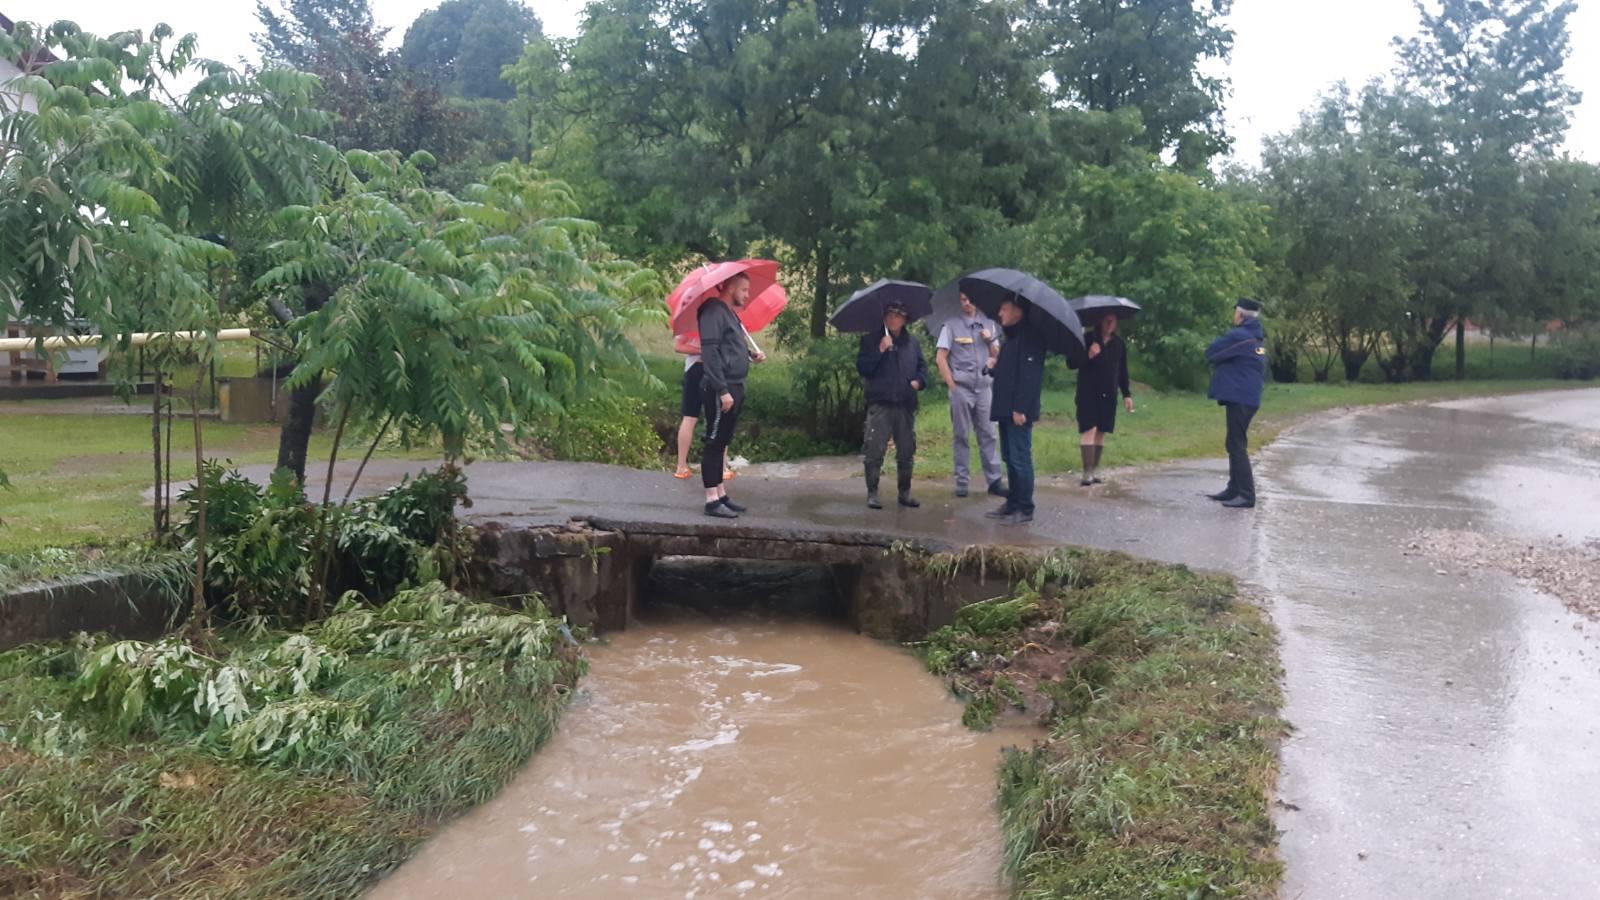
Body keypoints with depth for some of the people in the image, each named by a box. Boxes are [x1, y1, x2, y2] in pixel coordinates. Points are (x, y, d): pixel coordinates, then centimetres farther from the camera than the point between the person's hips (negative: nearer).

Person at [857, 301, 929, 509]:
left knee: (906, 452, 10)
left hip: (906, 406, 4)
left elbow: (922, 366, 21)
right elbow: (862, 367, -6)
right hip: (880, 405, -4)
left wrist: (919, 381, 1)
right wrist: (880, 350, -16)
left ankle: (905, 492, 21)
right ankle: (872, 493, 0)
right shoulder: (871, 340, 3)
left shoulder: (912, 343, 15)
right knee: (875, 451, -8)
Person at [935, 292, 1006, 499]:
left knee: (989, 434, 1)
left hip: (984, 386, 3)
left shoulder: (988, 324, 13)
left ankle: (994, 480, 4)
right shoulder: (951, 325, 4)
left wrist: (990, 341, -5)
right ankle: (962, 481, 6)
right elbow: (940, 357, -1)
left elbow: (997, 356, 15)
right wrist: (951, 384, -7)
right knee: (960, 435, 1)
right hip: (961, 387, -2)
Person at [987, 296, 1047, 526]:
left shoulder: (1030, 338, -13)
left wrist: (1020, 409, -23)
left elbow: (1030, 376, -20)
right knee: (1010, 458, 14)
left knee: (1020, 459, -6)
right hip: (1006, 410, 10)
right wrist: (994, 367, 7)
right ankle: (1013, 503, 22)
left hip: (1019, 412, -10)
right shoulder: (1010, 339, 19)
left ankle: (1025, 510, 0)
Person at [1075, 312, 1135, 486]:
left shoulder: (1119, 344, 11)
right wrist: (1088, 356, -21)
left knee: (1101, 433, 6)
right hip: (1088, 392, -4)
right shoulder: (1088, 339, -2)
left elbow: (1123, 371, 16)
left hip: (1108, 394, 4)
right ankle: (1087, 472, -16)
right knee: (1089, 429, -13)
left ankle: (1094, 471, 12)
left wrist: (1127, 394, 12)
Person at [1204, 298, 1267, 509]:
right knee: (1235, 444, 16)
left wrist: (1219, 360, 11)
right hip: (1249, 396, 9)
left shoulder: (1237, 336, -14)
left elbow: (1210, 353, -8)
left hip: (1238, 396, -9)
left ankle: (1246, 495, -10)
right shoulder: (1258, 339, 15)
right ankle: (1234, 489, 22)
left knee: (1237, 445, -8)